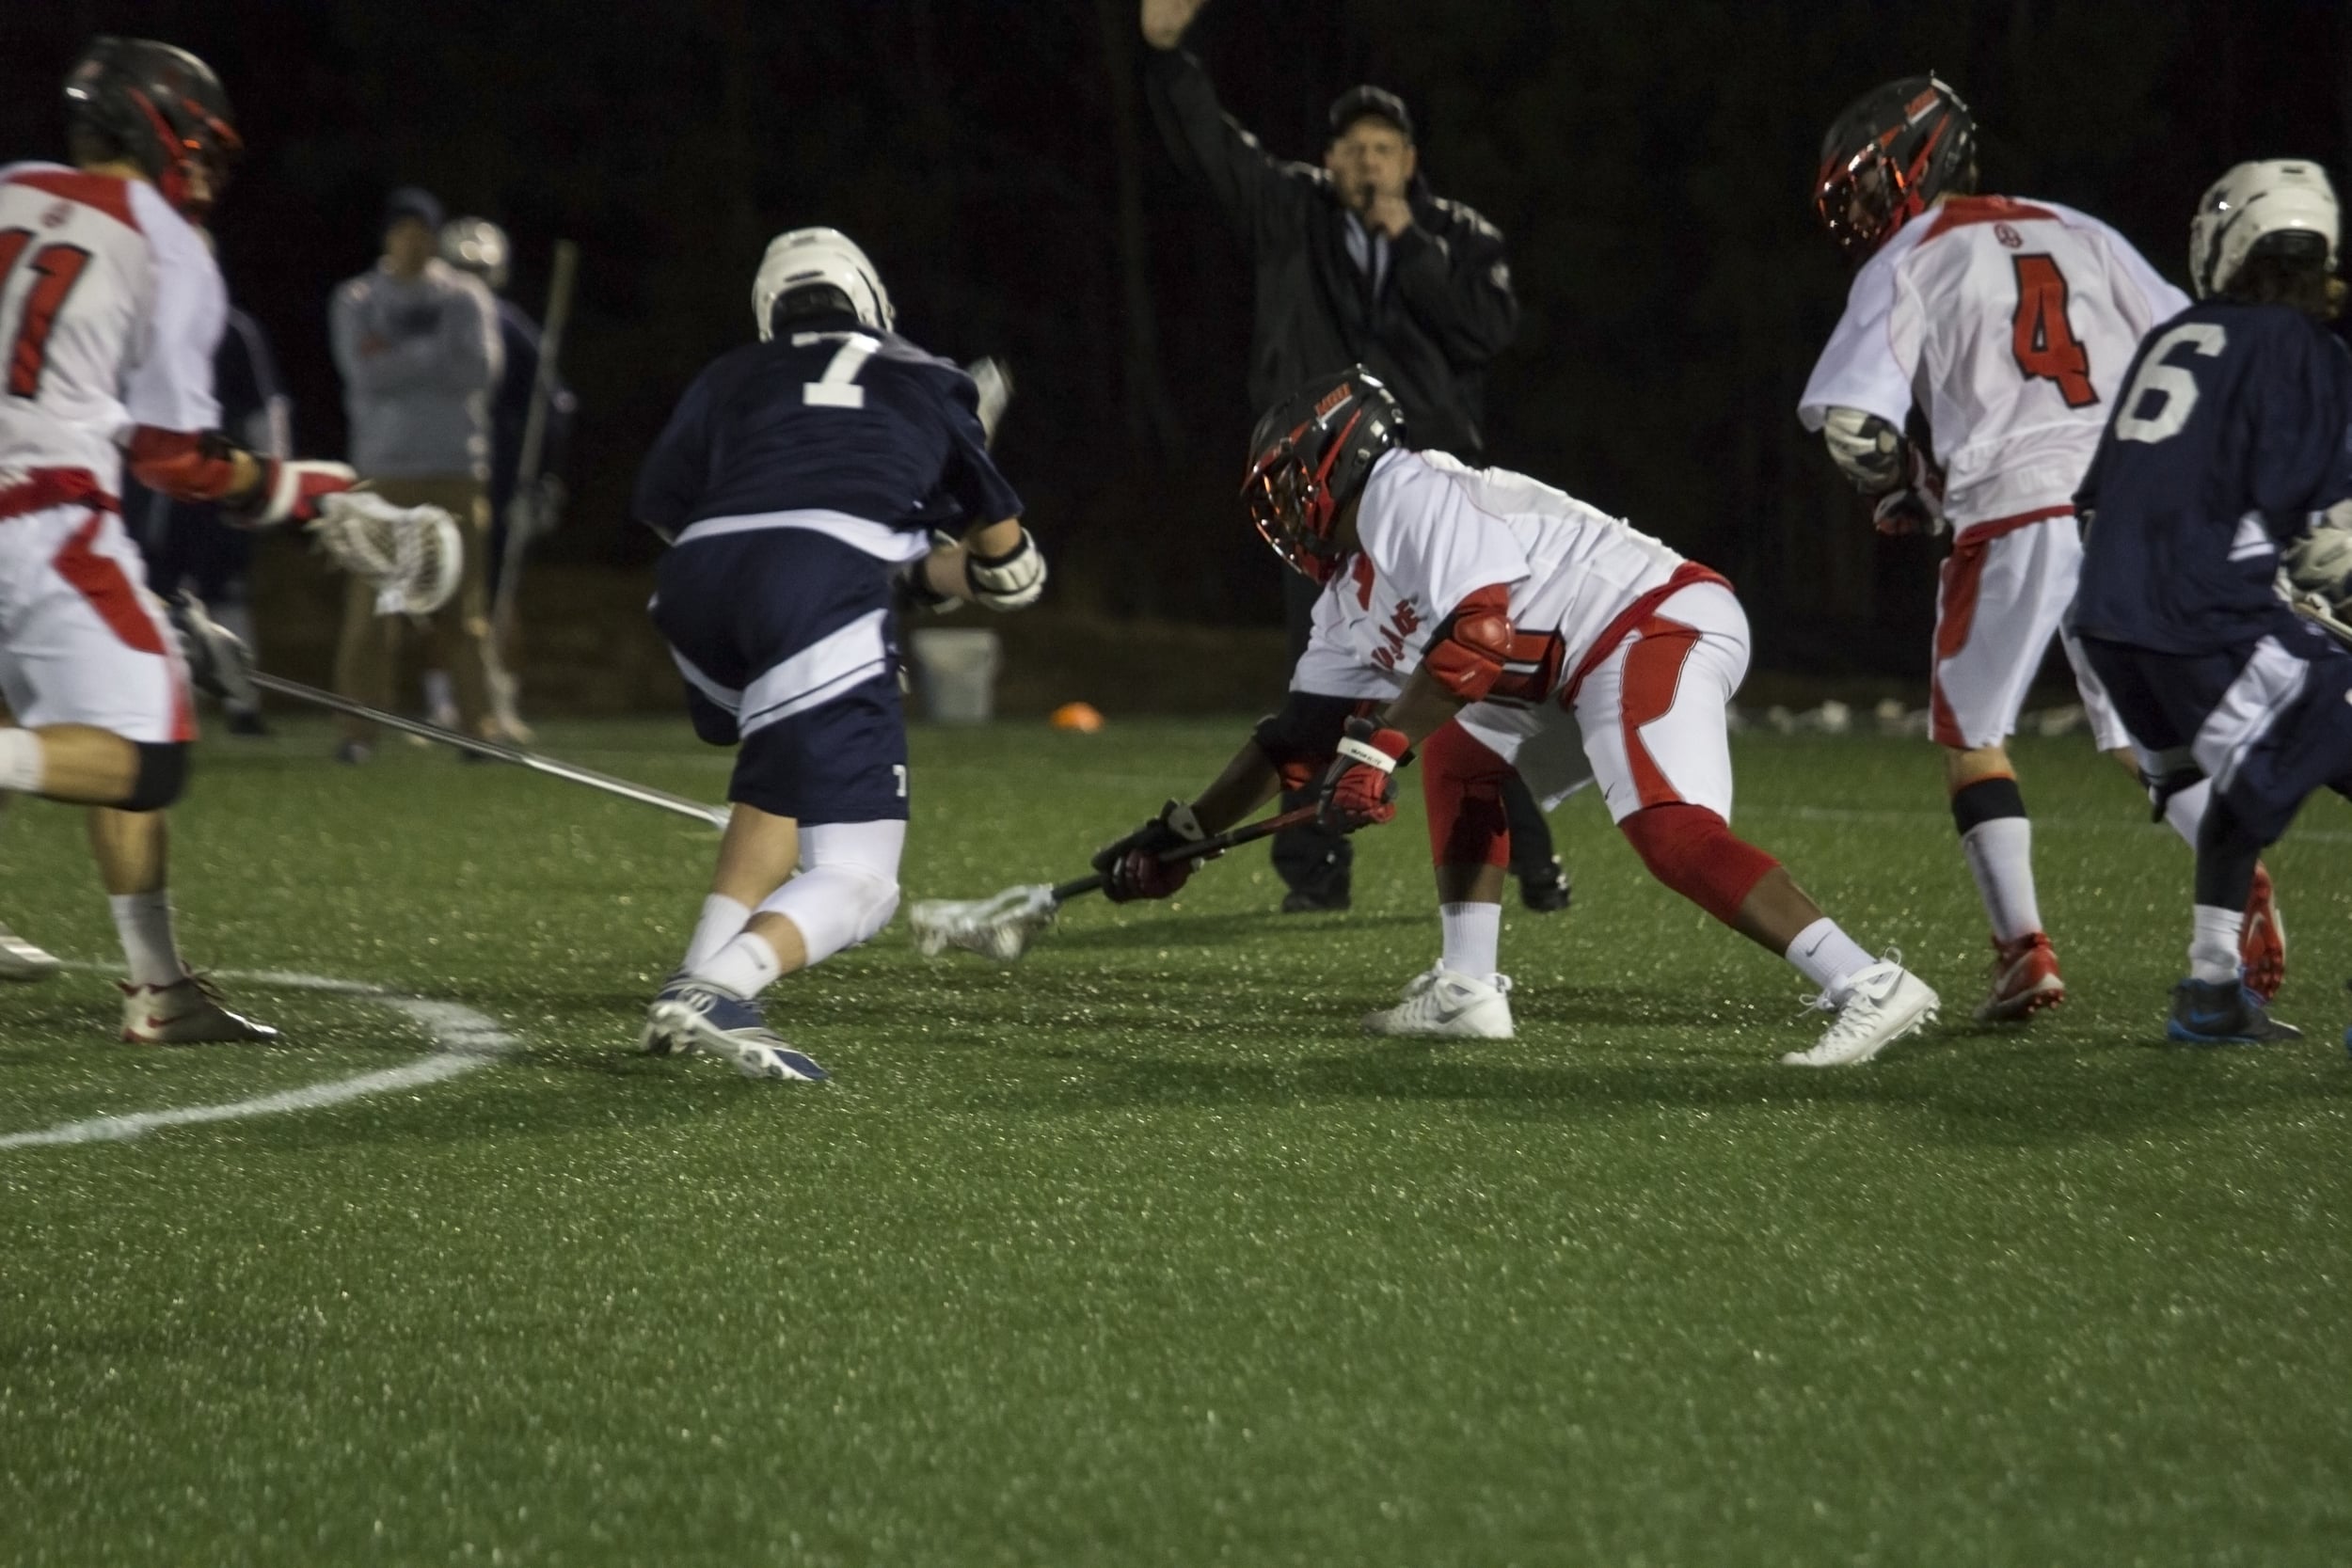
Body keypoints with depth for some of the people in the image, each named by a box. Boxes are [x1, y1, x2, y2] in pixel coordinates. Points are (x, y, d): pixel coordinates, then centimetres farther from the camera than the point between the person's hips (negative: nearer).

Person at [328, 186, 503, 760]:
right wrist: (434, 351, -7)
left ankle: (478, 723, 3)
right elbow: (366, 375, -8)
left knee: (463, 604, -2)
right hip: (383, 469, -1)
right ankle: (360, 728, -3)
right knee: (372, 600, -6)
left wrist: (397, 356, -7)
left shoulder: (467, 297, 9)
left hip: (457, 469, 1)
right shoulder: (356, 299, 7)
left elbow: (481, 369, -6)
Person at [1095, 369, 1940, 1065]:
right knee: (1461, 757, 19)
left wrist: (1378, 748, -23)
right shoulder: (1356, 599, 24)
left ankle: (1870, 988, -35)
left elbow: (1479, 630, -21)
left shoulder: (1405, 493, -7)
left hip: (1659, 624, -11)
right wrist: (1181, 837, 29)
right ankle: (1468, 990, 14)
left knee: (1673, 834, -27)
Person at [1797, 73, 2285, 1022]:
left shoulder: (1906, 263, 5)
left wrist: (1902, 496, 15)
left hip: (2016, 514, -5)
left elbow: (1854, 421, -4)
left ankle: (2025, 950, -2)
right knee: (2143, 734, 14)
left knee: (1970, 732, 10)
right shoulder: (2079, 237, 19)